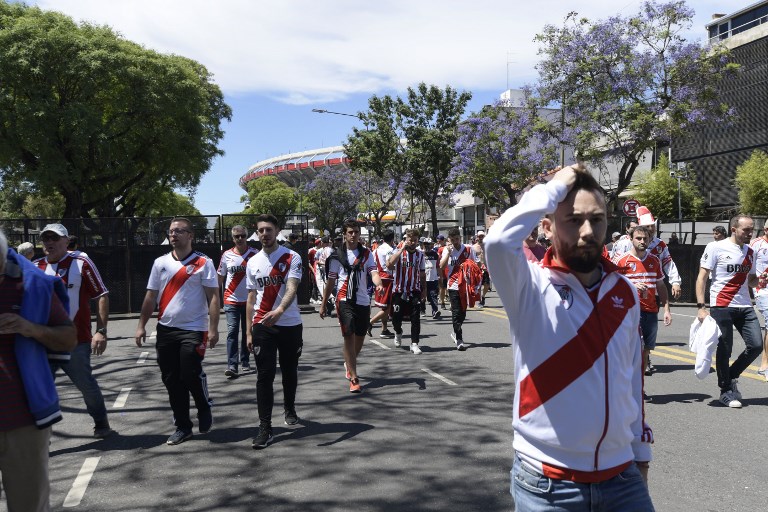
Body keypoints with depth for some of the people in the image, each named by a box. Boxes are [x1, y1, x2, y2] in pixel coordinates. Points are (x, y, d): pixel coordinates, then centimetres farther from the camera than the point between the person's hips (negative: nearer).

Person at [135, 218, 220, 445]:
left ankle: (204, 409, 19)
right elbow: (150, 296, 13)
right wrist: (141, 326, 8)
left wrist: (213, 328, -14)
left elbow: (213, 297, -8)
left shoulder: (203, 263, -4)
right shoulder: (160, 262, 9)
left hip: (193, 329, -5)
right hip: (165, 330, 5)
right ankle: (182, 427, 20)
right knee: (172, 380, 7)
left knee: (191, 375, -11)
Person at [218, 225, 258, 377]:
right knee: (232, 331, -9)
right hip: (231, 300, 0)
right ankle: (232, 365, -11)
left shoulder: (255, 254, -1)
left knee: (247, 332, 11)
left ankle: (245, 362, 24)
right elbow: (220, 277, 10)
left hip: (249, 300, 1)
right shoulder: (227, 255, 2)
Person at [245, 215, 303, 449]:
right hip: (262, 326, 2)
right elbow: (251, 299, 11)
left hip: (290, 325, -1)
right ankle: (264, 427, 1)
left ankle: (289, 408, 39)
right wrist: (249, 331, 8)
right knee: (264, 376, -3)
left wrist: (278, 311, -39)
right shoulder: (253, 262, 7)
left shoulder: (292, 257, -5)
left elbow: (291, 288, -20)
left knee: (290, 371, 14)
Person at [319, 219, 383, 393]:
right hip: (345, 300, -3)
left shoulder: (366, 254, 7)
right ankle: (354, 378, -10)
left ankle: (349, 364, 41)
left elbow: (374, 272, -8)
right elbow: (330, 281, 9)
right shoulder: (337, 256, 4)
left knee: (360, 338, 13)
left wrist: (379, 284, -30)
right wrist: (323, 303, 9)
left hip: (363, 301, 3)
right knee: (349, 336, -13)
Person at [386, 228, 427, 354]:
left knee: (415, 318, -6)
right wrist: (402, 248, -22)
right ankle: (398, 332, 38)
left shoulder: (420, 255, 8)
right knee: (396, 318, 6)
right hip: (399, 291, -2)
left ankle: (414, 343, 3)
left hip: (415, 292, 2)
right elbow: (389, 265, -26)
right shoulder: (398, 252, -5)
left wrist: (424, 290, 10)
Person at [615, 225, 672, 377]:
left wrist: (666, 309, 9)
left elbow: (661, 286, 16)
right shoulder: (623, 261, -3)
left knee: (646, 348, 10)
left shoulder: (655, 261, 11)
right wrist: (633, 286, -17)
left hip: (651, 310, 5)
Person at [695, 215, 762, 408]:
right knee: (724, 350, 0)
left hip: (745, 307, 6)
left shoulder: (750, 252, 14)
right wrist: (701, 307, -15)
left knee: (756, 346, -1)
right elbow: (702, 278, -7)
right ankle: (726, 391, 17)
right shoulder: (715, 248, -5)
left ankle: (731, 376, 23)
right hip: (721, 307, -6)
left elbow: (751, 280, 22)